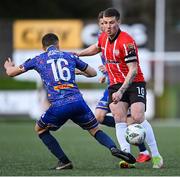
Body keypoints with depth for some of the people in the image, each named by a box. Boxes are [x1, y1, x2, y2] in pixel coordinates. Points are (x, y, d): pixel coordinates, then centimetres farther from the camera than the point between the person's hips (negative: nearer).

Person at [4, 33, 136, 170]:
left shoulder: (38, 60, 15)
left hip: (58, 106, -2)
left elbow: (11, 72, 24)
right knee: (95, 129, 20)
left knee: (40, 129, 23)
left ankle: (64, 161, 14)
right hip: (78, 102, 2)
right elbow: (93, 73, 29)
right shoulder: (70, 56, 20)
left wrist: (8, 66, 48)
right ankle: (113, 148, -10)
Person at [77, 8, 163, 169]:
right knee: (119, 118, -13)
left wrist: (121, 92, -32)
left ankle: (156, 155, -9)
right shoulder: (103, 38, 3)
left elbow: (133, 71, -25)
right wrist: (78, 54, 29)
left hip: (134, 83, -6)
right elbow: (97, 48, 30)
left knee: (138, 117, -20)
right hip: (115, 84, 6)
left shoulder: (126, 42, -21)